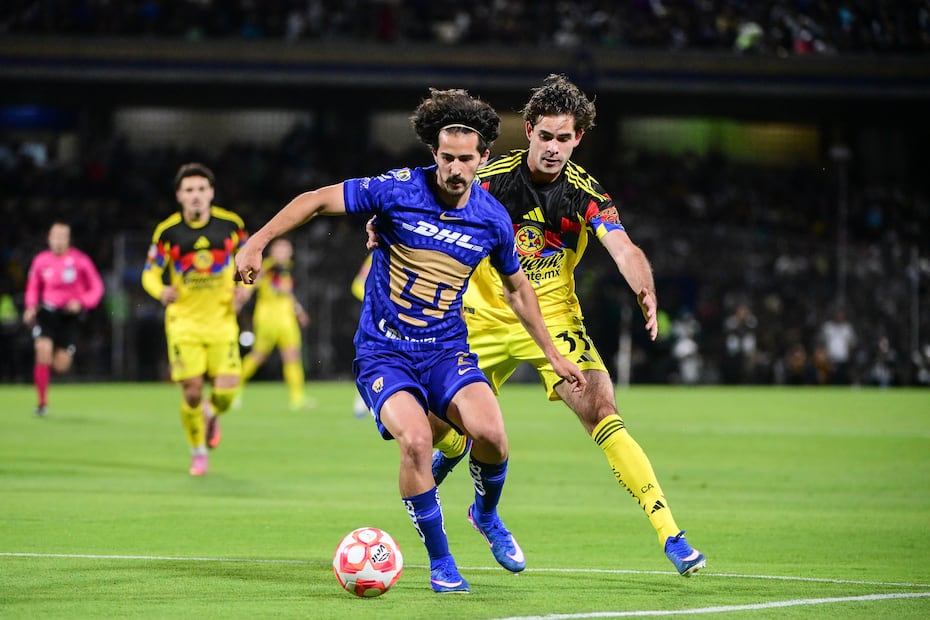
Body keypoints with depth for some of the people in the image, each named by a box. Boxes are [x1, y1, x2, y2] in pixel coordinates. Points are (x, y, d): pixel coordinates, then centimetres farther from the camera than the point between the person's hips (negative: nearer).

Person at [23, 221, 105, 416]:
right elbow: (33, 288, 16)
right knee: (43, 350, -23)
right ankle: (42, 403, -11)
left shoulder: (80, 260, -7)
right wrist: (31, 308, -1)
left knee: (61, 366, -6)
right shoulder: (41, 261, 1)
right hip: (48, 311, 1)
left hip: (71, 314, -1)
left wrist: (81, 303, -17)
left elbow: (96, 288, -1)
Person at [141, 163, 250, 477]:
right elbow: (150, 273, 1)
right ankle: (198, 452, 19)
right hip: (184, 323, -1)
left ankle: (211, 414, 29)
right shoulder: (167, 231, -6)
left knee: (226, 390, -10)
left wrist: (244, 286, -7)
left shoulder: (231, 224, -3)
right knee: (192, 391, -7)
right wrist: (161, 291, -22)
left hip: (221, 320, 1)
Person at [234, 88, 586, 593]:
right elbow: (317, 200, -7)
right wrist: (257, 243, -16)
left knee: (490, 432, -24)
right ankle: (440, 561, -6)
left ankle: (486, 514, 12)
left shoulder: (492, 220, -2)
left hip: (446, 349, 2)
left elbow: (516, 288, 15)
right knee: (416, 438, -28)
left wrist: (551, 353, 19)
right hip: (383, 351, -2)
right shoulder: (398, 190, -13)